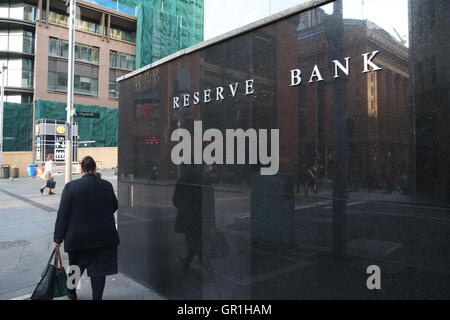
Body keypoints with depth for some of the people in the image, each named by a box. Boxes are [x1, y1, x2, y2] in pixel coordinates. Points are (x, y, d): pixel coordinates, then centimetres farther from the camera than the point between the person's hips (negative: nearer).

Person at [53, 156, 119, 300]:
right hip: (103, 237, 0)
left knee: (76, 266, 22)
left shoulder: (71, 186, -10)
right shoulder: (107, 186, -4)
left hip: (78, 237, 0)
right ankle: (97, 297, 13)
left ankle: (71, 292, 43)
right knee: (99, 268, 8)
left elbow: (62, 214, -9)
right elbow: (114, 207, 8)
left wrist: (58, 238, -1)